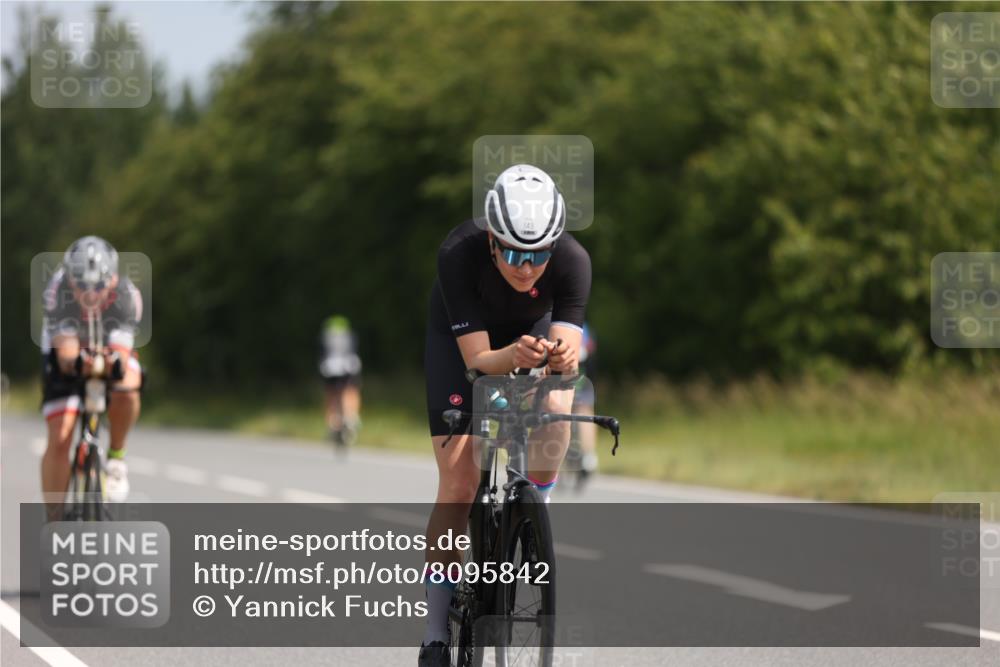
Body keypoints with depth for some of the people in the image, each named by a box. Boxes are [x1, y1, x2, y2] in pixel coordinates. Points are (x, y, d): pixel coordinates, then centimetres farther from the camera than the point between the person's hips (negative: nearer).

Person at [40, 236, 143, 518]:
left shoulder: (126, 295, -32)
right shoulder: (57, 291, -34)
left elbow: (122, 349, -38)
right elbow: (65, 351, -39)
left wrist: (115, 364, -63)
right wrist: (77, 364, -63)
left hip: (110, 350, 0)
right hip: (66, 357, 0)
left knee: (126, 387, -35)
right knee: (59, 439, -14)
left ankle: (116, 457, -9)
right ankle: (54, 521, -1)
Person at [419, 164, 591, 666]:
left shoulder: (572, 260, -34)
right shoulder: (459, 253, -38)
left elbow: (567, 348, -37)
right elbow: (477, 357, -37)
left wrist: (563, 356, -59)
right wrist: (514, 356, -57)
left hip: (535, 328, 2)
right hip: (460, 336, -2)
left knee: (554, 425, -29)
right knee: (458, 483, -11)